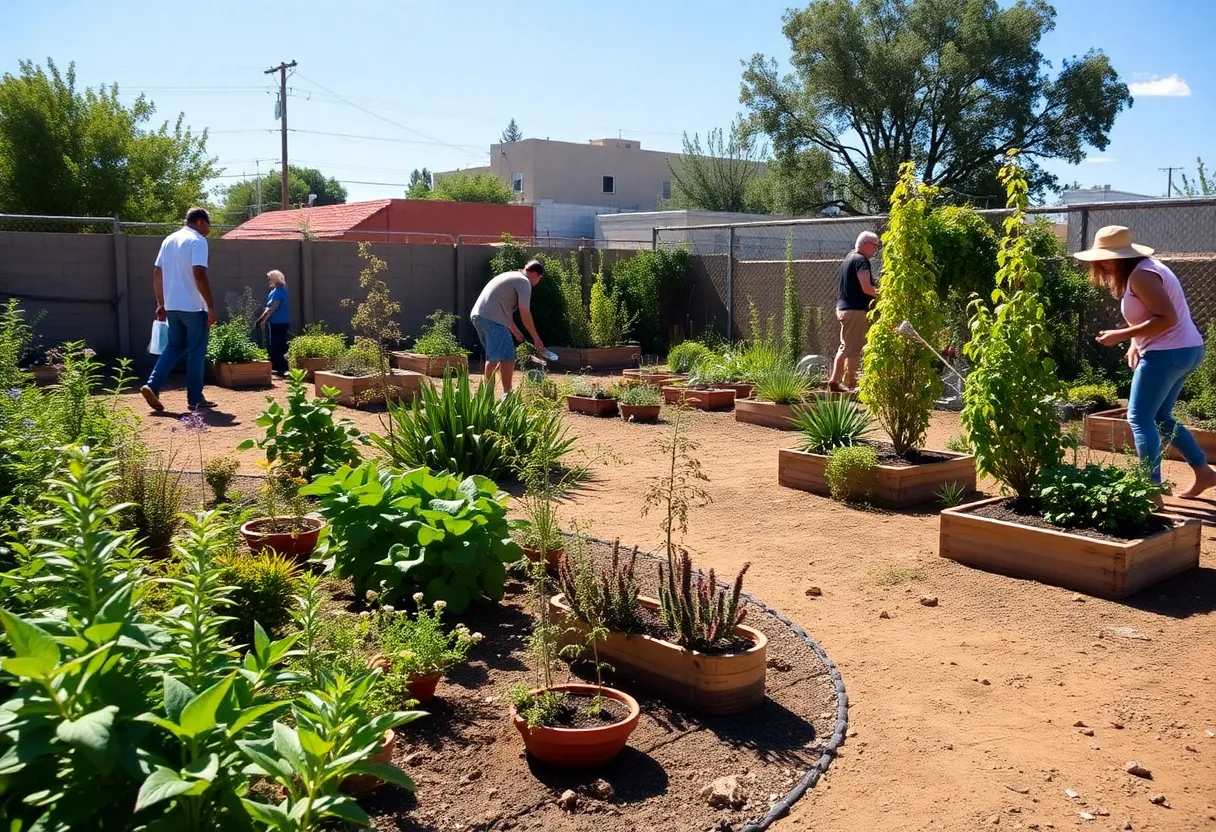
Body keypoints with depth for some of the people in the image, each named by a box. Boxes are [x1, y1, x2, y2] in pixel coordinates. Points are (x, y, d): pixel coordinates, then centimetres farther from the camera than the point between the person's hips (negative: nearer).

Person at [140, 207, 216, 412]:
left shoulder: (169, 240, 14)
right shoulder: (197, 241, -10)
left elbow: (157, 274, 14)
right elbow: (199, 275, -21)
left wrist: (160, 303, 19)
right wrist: (211, 305, -18)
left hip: (172, 306, 7)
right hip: (194, 307, -7)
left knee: (175, 347, 17)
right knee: (196, 352, 2)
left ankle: (152, 385, 1)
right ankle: (195, 399, 6)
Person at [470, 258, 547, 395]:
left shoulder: (511, 276, 26)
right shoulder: (524, 282, -2)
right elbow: (525, 314, -7)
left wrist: (515, 331, 37)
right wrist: (536, 338, 0)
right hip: (492, 319, -10)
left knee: (493, 357, 20)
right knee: (507, 357, -5)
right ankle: (507, 395, -6)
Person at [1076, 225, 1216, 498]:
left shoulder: (1140, 276, -18)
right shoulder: (1144, 268, 14)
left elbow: (1167, 318, -26)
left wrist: (1123, 335, -22)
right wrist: (1136, 343, 5)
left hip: (1168, 352, -11)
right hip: (1185, 350, 11)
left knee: (1139, 418, -7)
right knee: (1160, 418, 19)